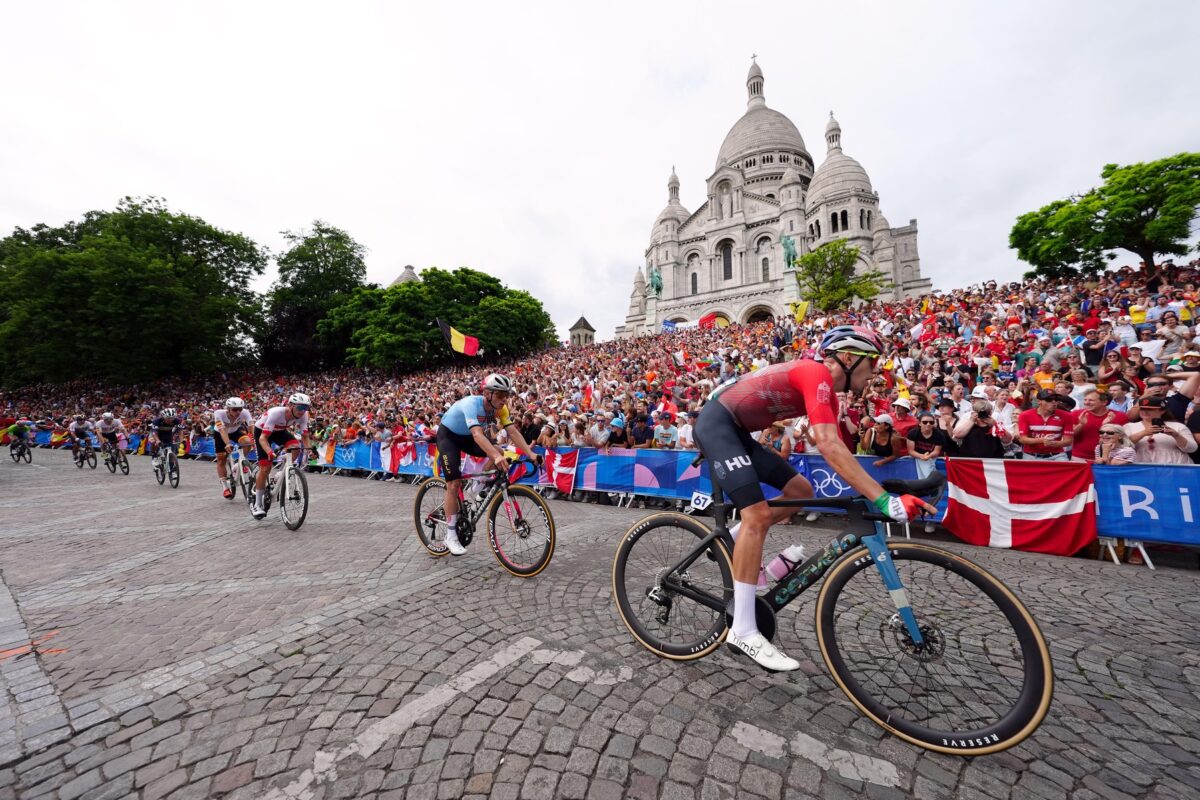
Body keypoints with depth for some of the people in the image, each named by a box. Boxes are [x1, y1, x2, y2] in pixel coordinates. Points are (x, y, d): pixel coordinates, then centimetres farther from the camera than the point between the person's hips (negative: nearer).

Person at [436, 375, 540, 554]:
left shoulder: (500, 408, -17)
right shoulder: (471, 404, -37)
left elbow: (513, 432, -25)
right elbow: (477, 434, -51)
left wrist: (531, 454, -39)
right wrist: (496, 457, -65)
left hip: (467, 436, 6)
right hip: (448, 435, -6)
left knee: (498, 454, -18)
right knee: (454, 483, -14)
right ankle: (451, 536, -1)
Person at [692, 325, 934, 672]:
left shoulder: (827, 391, 12)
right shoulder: (816, 374, -18)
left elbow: (838, 449, 14)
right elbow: (828, 446, -30)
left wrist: (875, 492, 9)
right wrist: (885, 499, -30)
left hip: (737, 431, 10)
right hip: (716, 422, -10)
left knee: (800, 490, 10)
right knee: (757, 513, -19)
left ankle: (731, 539, 20)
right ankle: (743, 631, -12)